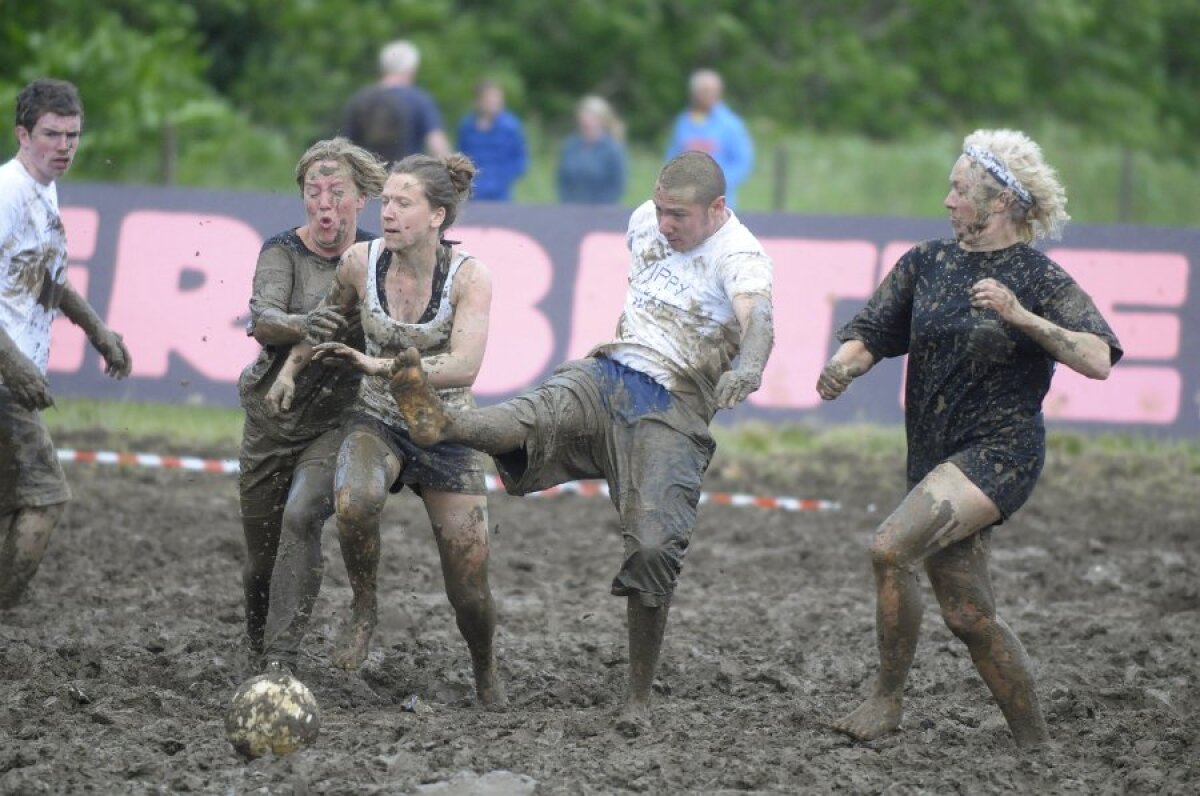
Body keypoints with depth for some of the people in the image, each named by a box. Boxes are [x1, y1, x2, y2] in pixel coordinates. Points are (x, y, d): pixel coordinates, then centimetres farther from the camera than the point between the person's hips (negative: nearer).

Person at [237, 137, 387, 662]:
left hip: (339, 422, -1)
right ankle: (255, 655, 32)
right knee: (261, 560, 7)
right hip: (273, 420, 1)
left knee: (300, 517, -28)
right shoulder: (284, 252, -5)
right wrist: (300, 325, -45)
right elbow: (261, 320, -24)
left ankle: (284, 654, -28)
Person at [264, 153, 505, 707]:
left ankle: (486, 677, 28)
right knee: (354, 501, -36)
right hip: (377, 422, 1)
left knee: (469, 591, -3)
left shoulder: (469, 276, -16)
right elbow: (329, 318, 15)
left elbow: (464, 367, -29)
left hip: (446, 431, -1)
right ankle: (363, 607, -10)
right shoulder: (361, 262, -8)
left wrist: (380, 366, -35)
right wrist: (290, 370, 5)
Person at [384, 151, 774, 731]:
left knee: (654, 547, -18)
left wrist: (746, 368, -51)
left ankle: (639, 696, -4)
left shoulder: (739, 257, -9)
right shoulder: (646, 222, 13)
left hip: (673, 407, -4)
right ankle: (438, 421, -64)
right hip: (609, 373, 4)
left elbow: (756, 318, -31)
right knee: (542, 416, -30)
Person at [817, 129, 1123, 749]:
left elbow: (1098, 360, -16)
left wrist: (1019, 315, -25)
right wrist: (843, 366, -15)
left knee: (891, 549, -24)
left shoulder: (1038, 278, -6)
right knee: (968, 615, 7)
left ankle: (887, 699, -10)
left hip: (999, 452, -7)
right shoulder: (927, 263, 10)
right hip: (934, 457, 7)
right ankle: (1034, 744, 19)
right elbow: (873, 330, 7)